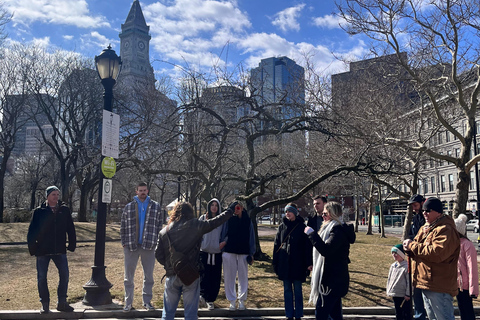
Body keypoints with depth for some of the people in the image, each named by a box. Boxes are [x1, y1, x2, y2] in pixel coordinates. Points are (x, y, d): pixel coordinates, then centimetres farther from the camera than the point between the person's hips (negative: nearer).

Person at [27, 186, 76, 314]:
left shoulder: (65, 210, 3)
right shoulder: (39, 211, -2)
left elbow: (71, 229, 7)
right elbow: (32, 231, -1)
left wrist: (72, 244, 3)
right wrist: (32, 247, -7)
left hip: (60, 250, 2)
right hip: (43, 250, -1)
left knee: (64, 275, 1)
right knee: (42, 277, 5)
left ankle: (62, 302, 14)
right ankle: (45, 304, 19)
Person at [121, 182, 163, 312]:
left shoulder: (155, 206, 4)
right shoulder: (128, 207, 6)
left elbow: (159, 225, 6)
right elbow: (123, 227, 8)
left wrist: (156, 241, -3)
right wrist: (124, 243, -1)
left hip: (149, 246, 0)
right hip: (131, 246, 0)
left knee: (149, 276, 9)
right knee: (128, 276, 6)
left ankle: (147, 301, 21)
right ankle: (128, 303, 17)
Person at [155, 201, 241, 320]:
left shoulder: (164, 231, 1)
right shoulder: (195, 225, -7)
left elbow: (158, 254, 3)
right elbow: (215, 222, -2)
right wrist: (230, 211, 10)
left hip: (172, 275, 3)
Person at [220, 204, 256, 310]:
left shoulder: (248, 221, 4)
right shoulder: (228, 220, 1)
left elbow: (251, 237, 7)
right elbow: (223, 234, 3)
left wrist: (251, 254, 3)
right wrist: (222, 250, -1)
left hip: (244, 252, 1)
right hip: (229, 252, -1)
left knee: (243, 277, 6)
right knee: (229, 277, 3)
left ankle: (242, 300, 18)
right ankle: (232, 301, 13)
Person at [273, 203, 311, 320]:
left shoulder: (302, 227, -3)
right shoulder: (282, 226, 6)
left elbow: (307, 246, -3)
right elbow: (276, 245, 8)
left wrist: (308, 263, -8)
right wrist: (275, 262, 5)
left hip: (297, 263, -3)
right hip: (284, 263, 3)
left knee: (297, 290, 5)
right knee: (287, 290, 10)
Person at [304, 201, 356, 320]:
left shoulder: (338, 230, -17)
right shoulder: (336, 228, 15)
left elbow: (326, 250, -30)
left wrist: (312, 234, -25)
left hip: (333, 280, -10)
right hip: (335, 279, 10)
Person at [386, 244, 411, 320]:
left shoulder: (406, 266, -15)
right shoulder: (393, 266, 8)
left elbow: (409, 281, -14)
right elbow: (389, 279, 16)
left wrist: (408, 294, -14)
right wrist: (388, 290, 14)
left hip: (404, 295, -7)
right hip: (395, 295, 7)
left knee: (406, 314, 3)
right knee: (398, 313, 17)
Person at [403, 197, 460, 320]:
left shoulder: (446, 230, -17)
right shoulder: (425, 228, 15)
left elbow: (437, 253, -29)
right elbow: (419, 249, 21)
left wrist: (413, 245, -19)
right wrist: (409, 248, -4)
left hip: (439, 287, -10)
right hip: (425, 283, 10)